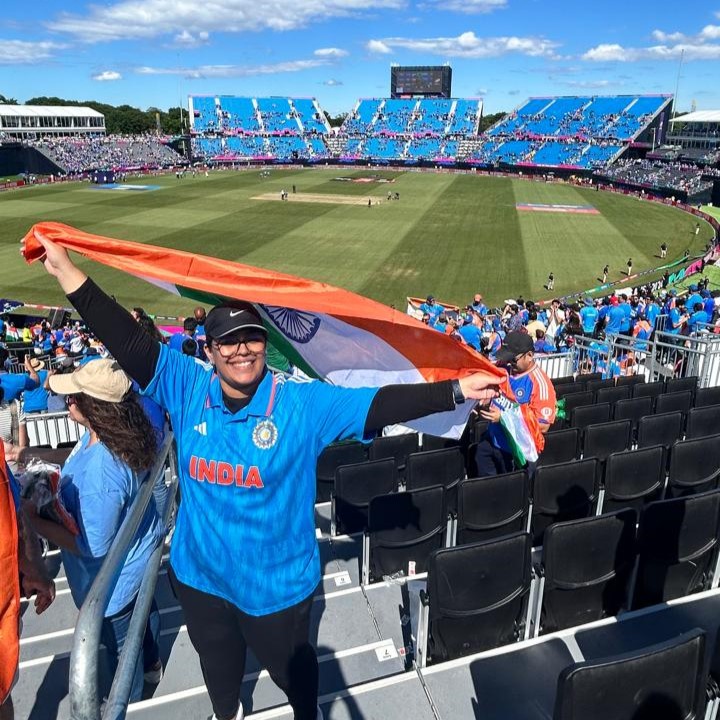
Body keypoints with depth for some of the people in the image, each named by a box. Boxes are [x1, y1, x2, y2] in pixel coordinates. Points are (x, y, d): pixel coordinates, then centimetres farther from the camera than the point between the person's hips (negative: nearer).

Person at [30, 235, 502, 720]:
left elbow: (380, 404, -24)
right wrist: (66, 270, -18)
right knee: (217, 662, 31)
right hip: (200, 573, 3)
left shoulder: (304, 404, -19)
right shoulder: (187, 390, -12)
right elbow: (129, 342, -15)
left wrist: (458, 390, -31)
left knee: (290, 665, 24)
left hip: (276, 579, -2)